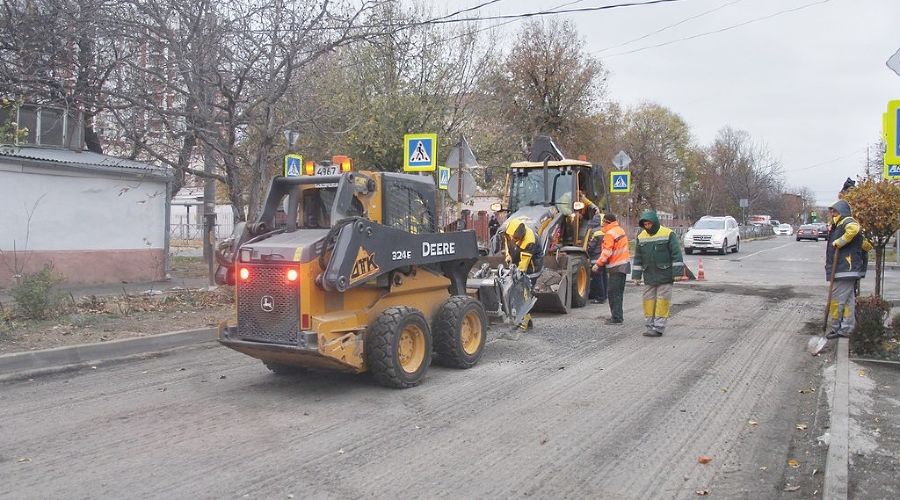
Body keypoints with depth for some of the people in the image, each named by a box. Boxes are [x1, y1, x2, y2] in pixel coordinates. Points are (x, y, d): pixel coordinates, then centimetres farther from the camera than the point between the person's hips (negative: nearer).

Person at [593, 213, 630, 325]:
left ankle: (616, 318, -5)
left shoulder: (610, 234, -14)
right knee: (618, 292, 16)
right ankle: (618, 316, 21)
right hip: (624, 264, 10)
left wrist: (597, 264, -18)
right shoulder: (620, 230, 15)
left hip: (616, 267, -10)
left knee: (613, 293, -6)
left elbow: (607, 252, -20)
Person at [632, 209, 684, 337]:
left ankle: (659, 327, -1)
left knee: (662, 301, -4)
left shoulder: (668, 234, -6)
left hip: (665, 276, -5)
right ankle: (650, 325, 15)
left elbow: (676, 254, -7)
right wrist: (637, 275, 10)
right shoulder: (641, 237, 8)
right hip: (649, 277, 5)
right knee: (648, 300, 6)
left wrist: (677, 272, -11)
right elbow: (638, 258, 13)